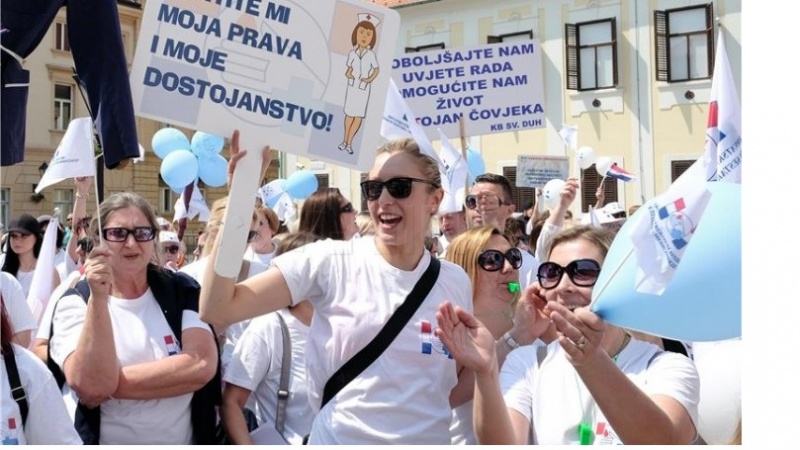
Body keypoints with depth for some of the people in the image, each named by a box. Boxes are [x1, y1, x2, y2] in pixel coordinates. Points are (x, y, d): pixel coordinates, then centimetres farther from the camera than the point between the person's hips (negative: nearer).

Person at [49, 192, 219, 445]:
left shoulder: (182, 290, -5)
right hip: (108, 441, -1)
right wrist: (98, 297, -31)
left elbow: (202, 366, -20)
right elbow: (91, 387, -24)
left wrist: (112, 385, -22)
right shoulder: (75, 303, -9)